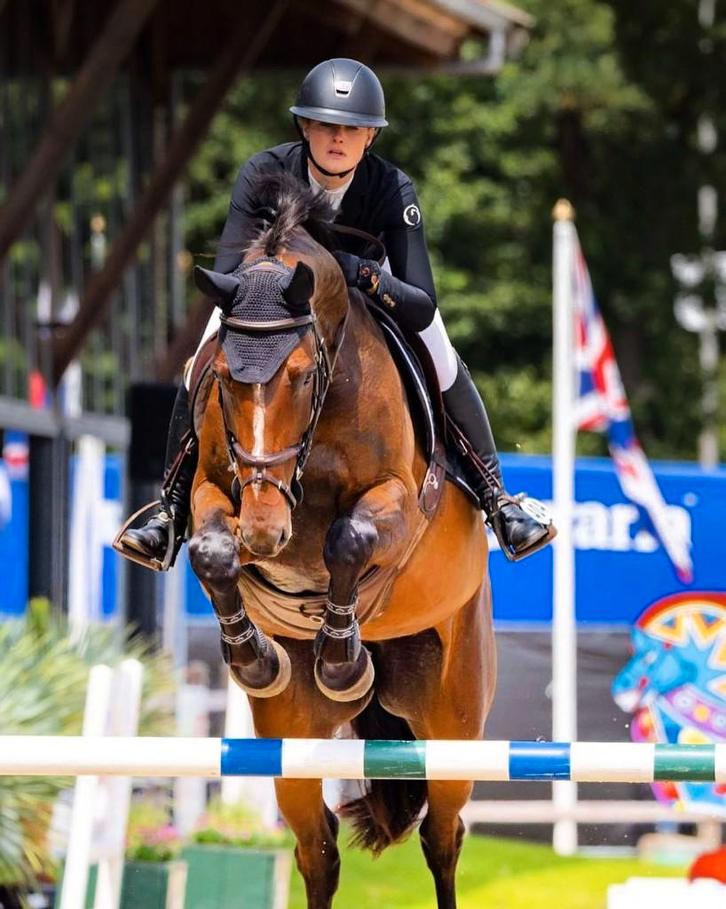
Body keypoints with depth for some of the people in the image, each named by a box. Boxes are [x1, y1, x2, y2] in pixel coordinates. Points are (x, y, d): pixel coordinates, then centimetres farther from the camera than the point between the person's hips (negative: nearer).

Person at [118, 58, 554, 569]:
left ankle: (498, 503, 3)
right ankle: (173, 514, -2)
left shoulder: (392, 189, -35)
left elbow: (422, 306, -40)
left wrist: (360, 273, -57)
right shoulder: (264, 175, -34)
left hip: (367, 282, 0)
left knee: (445, 370, -15)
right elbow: (226, 281, -37)